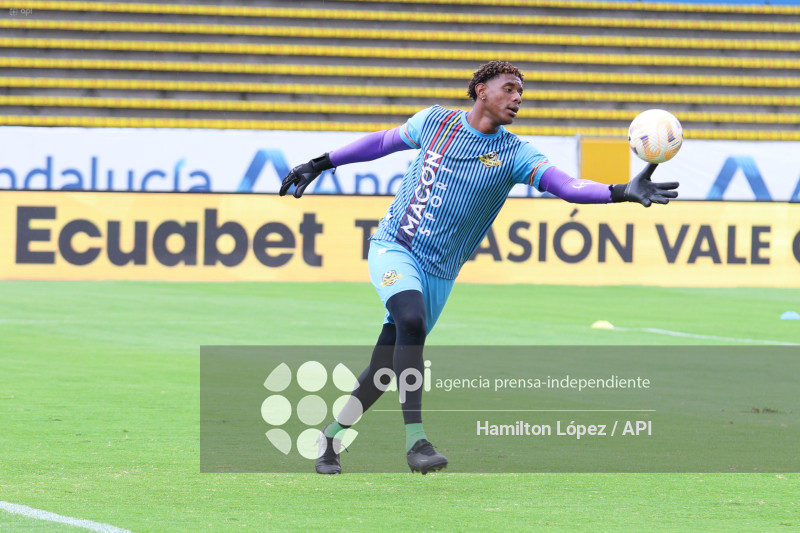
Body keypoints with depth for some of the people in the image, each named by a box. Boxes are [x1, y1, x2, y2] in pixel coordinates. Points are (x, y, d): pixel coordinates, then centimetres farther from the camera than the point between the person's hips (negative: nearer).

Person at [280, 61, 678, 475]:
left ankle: (331, 436, 26)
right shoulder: (435, 121, 1)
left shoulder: (514, 154, -4)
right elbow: (383, 142, 17)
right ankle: (414, 438, -31)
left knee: (385, 369, 3)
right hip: (393, 248, -2)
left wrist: (621, 192, -34)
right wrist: (321, 164, 20)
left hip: (439, 272, 2)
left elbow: (567, 185, -18)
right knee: (412, 319, -30)